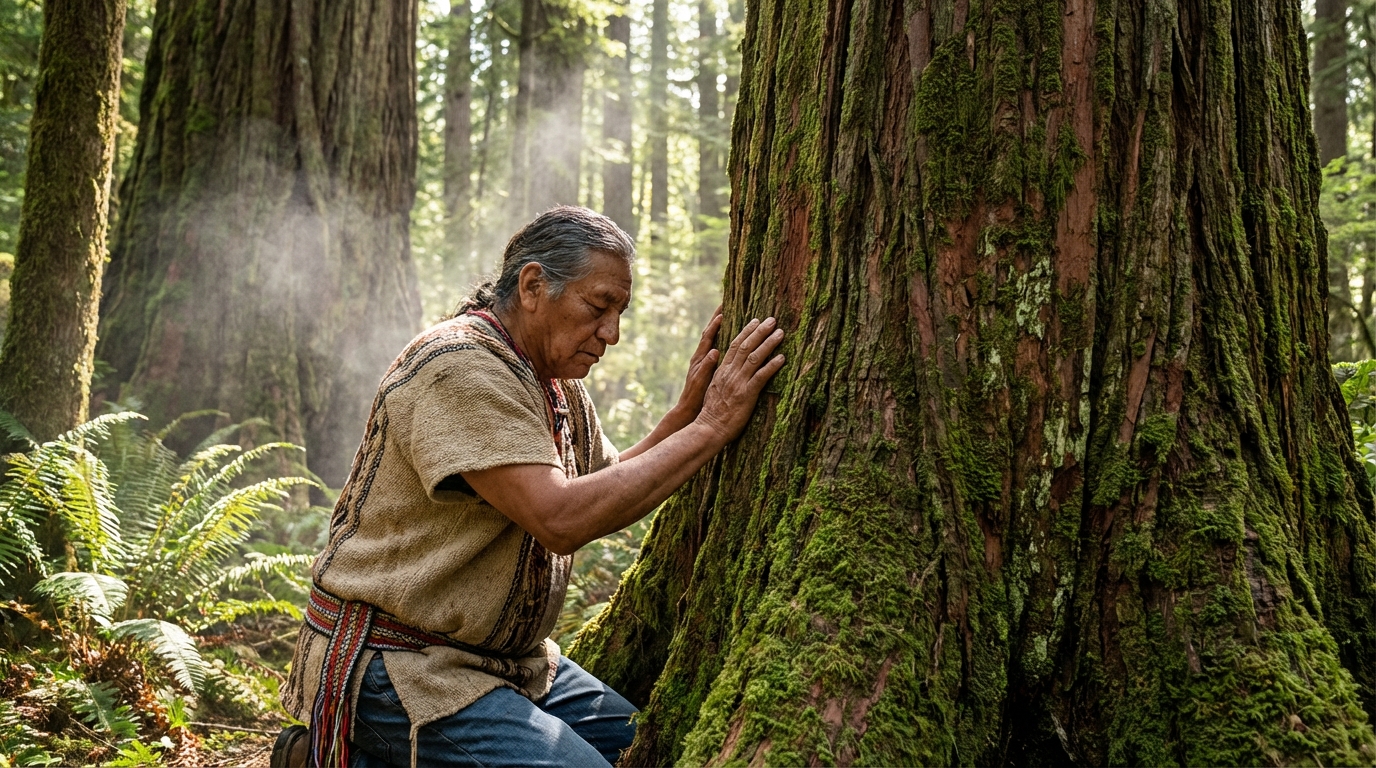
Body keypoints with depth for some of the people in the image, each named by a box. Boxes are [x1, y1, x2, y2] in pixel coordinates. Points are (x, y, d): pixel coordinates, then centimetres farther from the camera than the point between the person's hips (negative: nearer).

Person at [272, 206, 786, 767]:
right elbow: (561, 519, -30)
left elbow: (610, 488, 16)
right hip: (398, 661, -10)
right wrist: (710, 427, -25)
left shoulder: (557, 383, 10)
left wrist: (685, 414, 1)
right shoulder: (461, 368, -21)